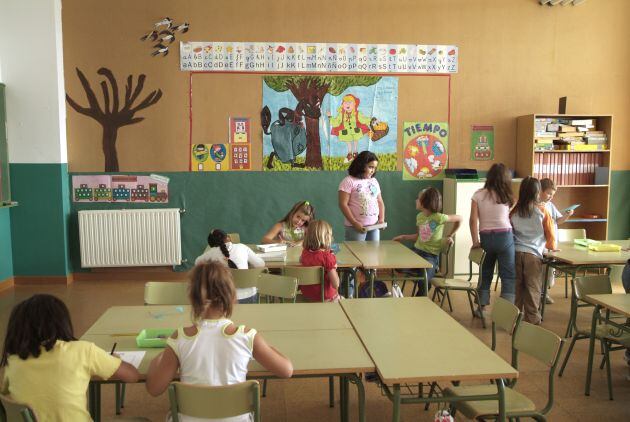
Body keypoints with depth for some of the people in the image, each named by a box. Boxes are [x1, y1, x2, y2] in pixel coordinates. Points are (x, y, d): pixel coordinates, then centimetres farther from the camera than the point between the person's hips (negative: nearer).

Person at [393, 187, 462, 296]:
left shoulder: (438, 217, -14)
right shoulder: (419, 216, 6)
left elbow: (459, 219, -1)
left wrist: (450, 236, 3)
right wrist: (403, 237, 13)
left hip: (431, 255, -5)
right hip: (417, 251, 6)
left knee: (423, 282, -25)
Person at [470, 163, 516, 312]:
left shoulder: (478, 195, 1)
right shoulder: (506, 196, 1)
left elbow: (473, 220, -3)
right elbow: (511, 217, -3)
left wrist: (475, 242, 1)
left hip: (485, 237, 2)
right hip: (504, 236, -2)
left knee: (485, 273, 16)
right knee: (508, 275, 6)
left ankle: (481, 308, 22)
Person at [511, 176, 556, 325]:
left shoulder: (514, 211, 4)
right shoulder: (542, 210, -2)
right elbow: (550, 234, 5)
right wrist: (551, 247, 23)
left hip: (516, 253, 2)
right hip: (533, 254, -2)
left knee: (516, 286, 10)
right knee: (533, 288, 5)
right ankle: (532, 319, 8)